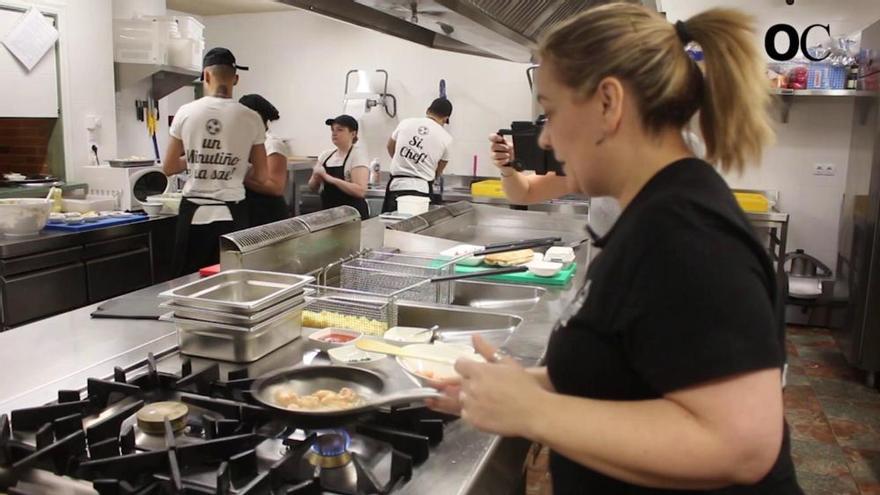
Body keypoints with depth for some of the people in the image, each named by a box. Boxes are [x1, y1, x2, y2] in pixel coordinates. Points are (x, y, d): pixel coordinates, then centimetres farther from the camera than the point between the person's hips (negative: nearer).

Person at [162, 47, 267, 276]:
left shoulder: (186, 113, -2)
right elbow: (261, 176, 3)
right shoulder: (250, 118, -5)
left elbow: (168, 168, 7)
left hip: (194, 212, 1)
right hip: (231, 214, 0)